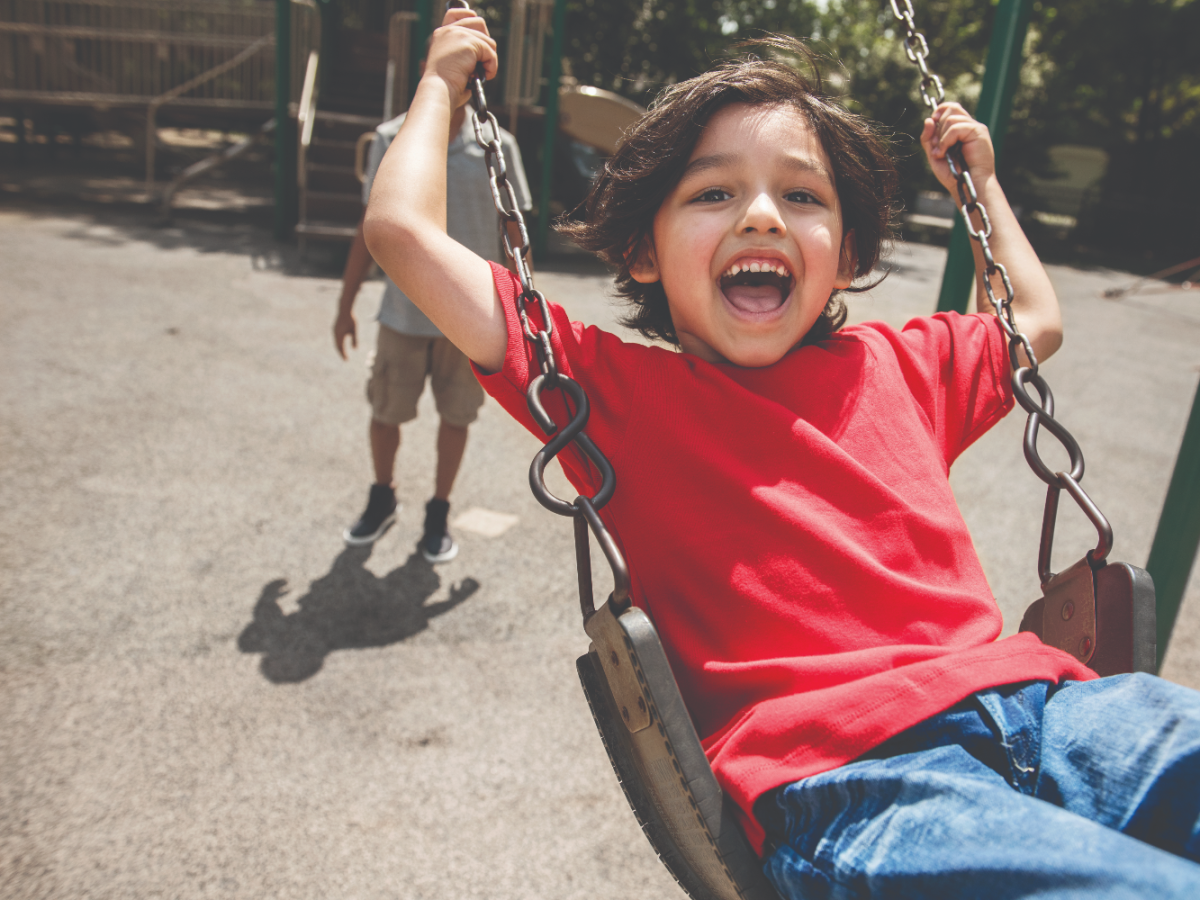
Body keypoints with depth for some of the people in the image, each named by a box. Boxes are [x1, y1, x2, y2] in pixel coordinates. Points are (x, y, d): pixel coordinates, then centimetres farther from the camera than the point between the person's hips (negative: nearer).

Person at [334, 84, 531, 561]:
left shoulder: (497, 147, -1)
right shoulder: (390, 140, 1)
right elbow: (371, 227, 7)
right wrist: (346, 303, 7)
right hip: (403, 311, 1)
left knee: (456, 417, 9)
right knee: (384, 413, 10)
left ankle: (438, 514, 29)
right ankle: (382, 499, 36)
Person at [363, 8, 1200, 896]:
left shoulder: (902, 361, 19)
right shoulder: (616, 388, 5)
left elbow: (1036, 322, 41)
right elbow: (403, 231, 4)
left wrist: (979, 180, 41)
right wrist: (444, 81, 19)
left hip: (1039, 702, 7)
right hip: (847, 780, -6)